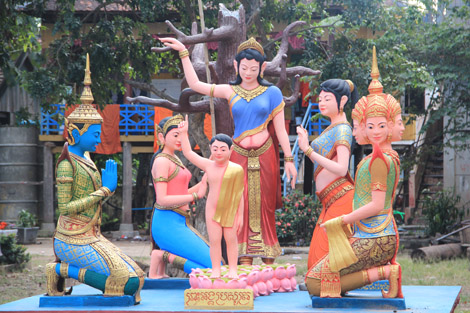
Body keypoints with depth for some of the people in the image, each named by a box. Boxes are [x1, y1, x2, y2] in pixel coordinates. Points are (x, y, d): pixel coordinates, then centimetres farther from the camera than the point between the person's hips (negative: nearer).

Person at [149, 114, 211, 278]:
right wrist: (196, 195, -16)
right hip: (168, 224, -10)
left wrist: (202, 184, 7)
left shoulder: (174, 159, 19)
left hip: (180, 223, 10)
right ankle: (164, 255, -9)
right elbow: (163, 199, -18)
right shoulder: (161, 161, -10)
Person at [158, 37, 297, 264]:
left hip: (264, 156, -1)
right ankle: (245, 266, -1)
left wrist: (289, 160, 2)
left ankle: (268, 266, 7)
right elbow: (195, 84, 2)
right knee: (243, 207, -2)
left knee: (265, 207, 1)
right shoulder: (231, 92, 7)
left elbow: (280, 129, 5)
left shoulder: (271, 93, 4)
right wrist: (183, 53, -1)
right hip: (239, 156, 1)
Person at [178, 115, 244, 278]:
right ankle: (216, 270, 11)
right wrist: (183, 133, 0)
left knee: (231, 239, 4)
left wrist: (240, 215, -3)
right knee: (214, 240, 4)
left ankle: (233, 269, 13)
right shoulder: (208, 166, 1)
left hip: (231, 210, -2)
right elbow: (188, 153, 5)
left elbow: (239, 193, -3)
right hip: (212, 210, 2)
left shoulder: (236, 169, -7)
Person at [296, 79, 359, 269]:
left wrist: (308, 150, -24)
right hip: (331, 202, 10)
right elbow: (322, 163, 23)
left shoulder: (342, 129, -9)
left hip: (341, 199, -10)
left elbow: (341, 169, -22)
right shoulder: (333, 128, 20)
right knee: (317, 260, 8)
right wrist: (306, 144, 11)